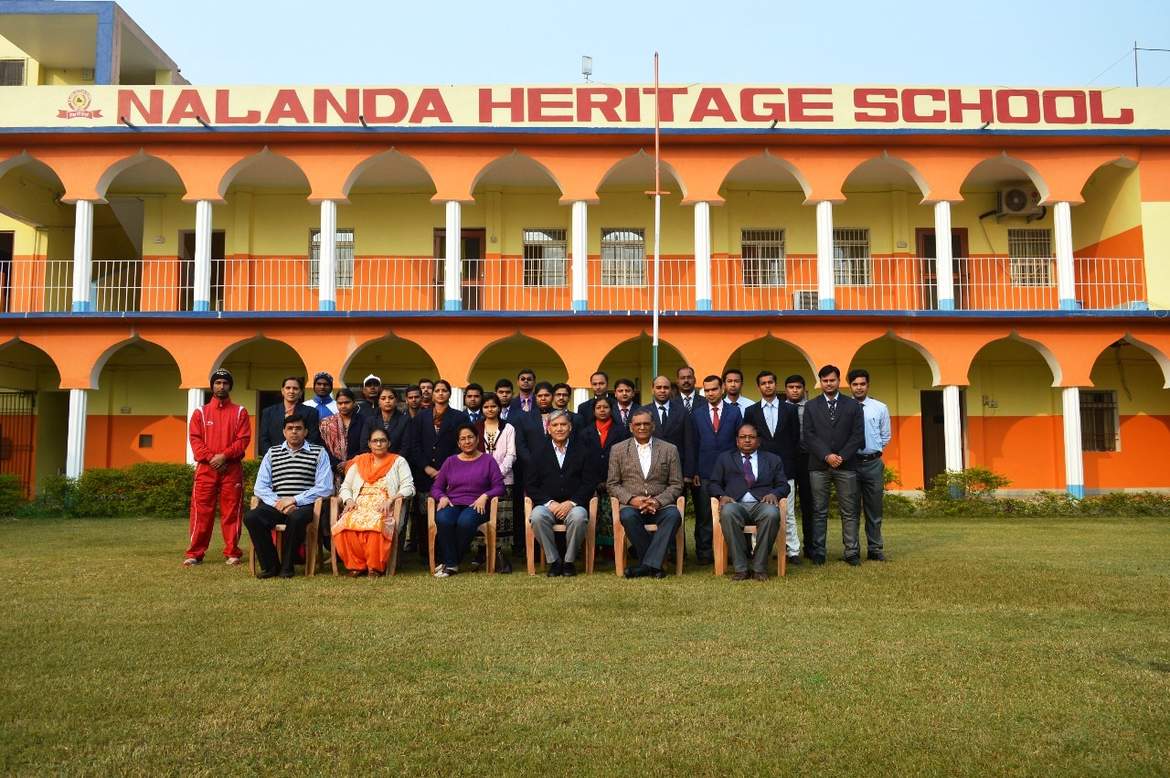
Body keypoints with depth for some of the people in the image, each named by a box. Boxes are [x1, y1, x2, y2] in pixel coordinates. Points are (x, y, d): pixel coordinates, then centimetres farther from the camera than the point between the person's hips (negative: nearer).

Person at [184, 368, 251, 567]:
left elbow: (243, 439, -1)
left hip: (232, 469, -1)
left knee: (231, 512, 0)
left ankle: (232, 553, 7)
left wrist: (224, 456, -13)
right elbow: (195, 439, 3)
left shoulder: (239, 412, 9)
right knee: (201, 512, 0)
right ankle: (194, 553, 5)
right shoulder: (200, 412, 12)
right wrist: (210, 458, -11)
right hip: (205, 468, 1)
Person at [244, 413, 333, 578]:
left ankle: (286, 567, -15)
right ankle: (269, 565, -10)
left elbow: (325, 488, -2)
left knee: (296, 518, -37)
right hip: (275, 505, 3)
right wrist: (278, 503, -9)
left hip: (304, 506, -3)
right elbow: (260, 487, 10)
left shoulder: (319, 453, 10)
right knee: (251, 518, -27)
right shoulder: (272, 453, 19)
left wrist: (294, 500, -10)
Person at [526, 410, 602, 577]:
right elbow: (530, 486, 7)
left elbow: (590, 483, 2)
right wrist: (550, 503, -9)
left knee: (578, 517, -35)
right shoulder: (539, 454, 14)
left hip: (574, 505, -1)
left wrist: (571, 502, -12)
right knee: (537, 516, -32)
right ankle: (554, 561, -15)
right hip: (547, 505, 1)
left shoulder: (584, 451, 11)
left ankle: (569, 561, -13)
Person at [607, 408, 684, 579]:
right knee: (628, 516, -35)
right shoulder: (618, 450, 10)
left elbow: (676, 485, 7)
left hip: (660, 505, 0)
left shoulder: (669, 450, 10)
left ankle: (647, 565, -30)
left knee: (673, 515, -33)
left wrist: (658, 501, -11)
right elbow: (612, 484, 7)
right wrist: (632, 499, -11)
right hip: (631, 505, 0)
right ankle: (654, 565, -21)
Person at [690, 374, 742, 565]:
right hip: (704, 472, 0)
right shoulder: (696, 413, 8)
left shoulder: (734, 411, 7)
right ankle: (704, 553, 11)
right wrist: (694, 471, -1)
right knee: (704, 515, 3)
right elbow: (694, 444, 6)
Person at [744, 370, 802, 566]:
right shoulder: (750, 411, 7)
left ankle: (792, 551, 8)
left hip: (785, 468, 0)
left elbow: (796, 439, 8)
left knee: (788, 512, 2)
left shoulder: (790, 409, 8)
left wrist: (792, 462, 3)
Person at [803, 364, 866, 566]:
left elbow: (858, 435, 2)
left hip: (846, 465, 0)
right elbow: (809, 436, 1)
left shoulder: (853, 405, 10)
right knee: (819, 512, 2)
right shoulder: (811, 406, 10)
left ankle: (852, 553, 6)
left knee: (849, 511, 2)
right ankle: (818, 552, 5)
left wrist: (842, 457, -9)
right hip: (819, 466, 0)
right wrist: (827, 456, -11)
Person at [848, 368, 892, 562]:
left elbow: (886, 436, 13)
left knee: (874, 509, 6)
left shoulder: (880, 408, 6)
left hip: (873, 463, 2)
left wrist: (874, 450, 9)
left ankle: (875, 549, 13)